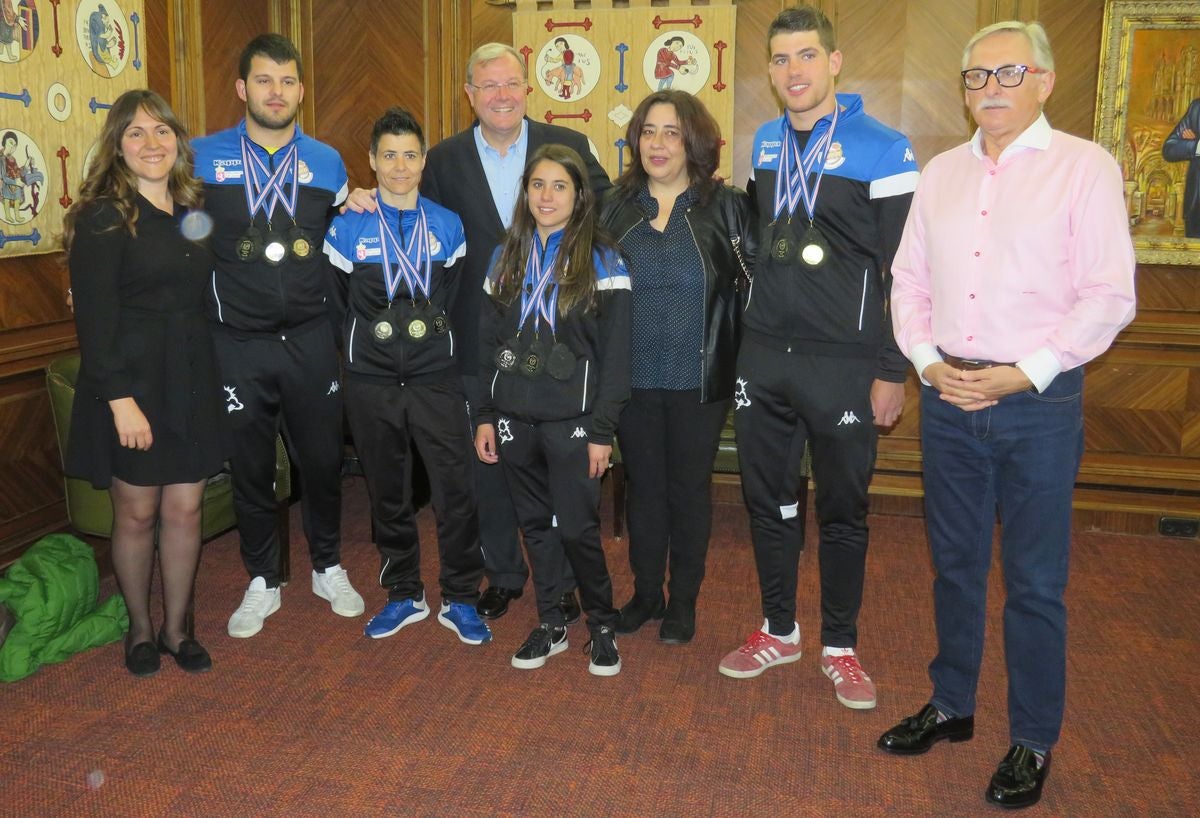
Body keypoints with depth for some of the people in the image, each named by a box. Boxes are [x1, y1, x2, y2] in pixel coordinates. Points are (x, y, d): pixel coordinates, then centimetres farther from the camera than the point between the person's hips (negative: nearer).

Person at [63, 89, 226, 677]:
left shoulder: (194, 210, 10)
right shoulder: (103, 217, -8)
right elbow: (94, 316, -13)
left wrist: (208, 374, 3)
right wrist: (120, 399, -18)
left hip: (192, 380, 5)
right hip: (131, 381, -4)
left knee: (184, 509, 8)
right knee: (136, 514, 7)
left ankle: (176, 627, 24)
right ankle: (140, 628, 26)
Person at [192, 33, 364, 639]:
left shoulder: (327, 163, 5)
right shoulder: (203, 158, -1)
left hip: (310, 339, 1)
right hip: (238, 344, -1)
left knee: (321, 459, 11)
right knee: (250, 468, 10)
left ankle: (328, 568, 33)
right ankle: (262, 583, 28)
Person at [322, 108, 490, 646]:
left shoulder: (447, 227, 5)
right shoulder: (348, 228, 2)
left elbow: (456, 301, 12)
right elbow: (339, 305, 9)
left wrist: (435, 347, 8)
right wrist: (361, 352, 9)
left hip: (435, 378, 0)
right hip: (371, 381, 0)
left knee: (456, 489, -4)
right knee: (387, 493, 9)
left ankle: (460, 600, 11)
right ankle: (404, 596, 25)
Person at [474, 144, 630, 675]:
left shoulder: (600, 260, -3)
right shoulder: (507, 256, 10)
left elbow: (615, 353, -6)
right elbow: (488, 343, 12)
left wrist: (602, 431, -11)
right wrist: (484, 415, 6)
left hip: (572, 420, -4)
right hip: (515, 418, 4)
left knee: (578, 528, -2)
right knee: (535, 524, 11)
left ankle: (602, 625, 19)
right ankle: (550, 625, 25)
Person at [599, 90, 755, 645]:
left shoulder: (726, 206, -3)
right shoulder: (616, 205, 5)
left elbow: (755, 284, -1)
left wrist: (743, 358, -7)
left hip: (699, 379, -2)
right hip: (632, 376, 3)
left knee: (689, 489, 9)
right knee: (643, 487, 13)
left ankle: (683, 601, 25)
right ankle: (645, 594, 29)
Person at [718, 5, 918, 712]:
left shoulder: (883, 150, -7)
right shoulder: (764, 145, 10)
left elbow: (903, 270, -8)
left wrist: (892, 371, -10)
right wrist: (750, 338, 15)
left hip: (844, 362, -5)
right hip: (764, 356, 5)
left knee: (843, 509, 8)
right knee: (768, 500, 12)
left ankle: (841, 646, 24)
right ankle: (780, 631, 30)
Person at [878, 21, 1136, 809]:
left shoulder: (1086, 167, -4)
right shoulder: (941, 172, 10)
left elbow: (1109, 295, -9)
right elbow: (909, 279, 11)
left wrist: (1025, 374, -15)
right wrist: (927, 361, -4)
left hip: (1039, 401, -4)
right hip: (949, 397, 4)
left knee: (1035, 581, 5)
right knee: (955, 565, 15)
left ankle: (1034, 741, 22)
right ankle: (951, 706, 32)